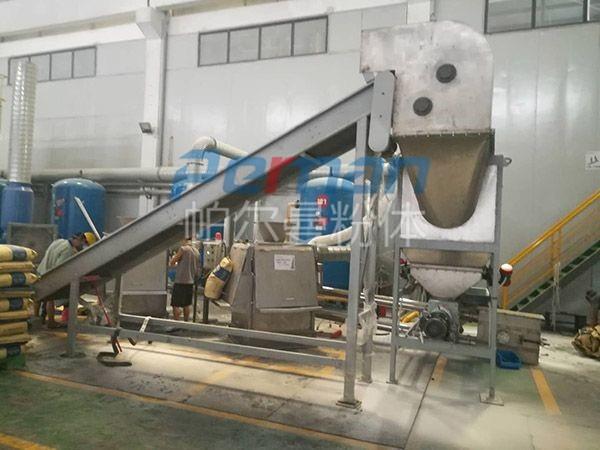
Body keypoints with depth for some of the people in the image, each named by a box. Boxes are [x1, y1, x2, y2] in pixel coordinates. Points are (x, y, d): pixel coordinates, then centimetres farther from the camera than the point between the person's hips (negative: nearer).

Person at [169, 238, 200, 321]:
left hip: (180, 281, -7)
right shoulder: (197, 252, 8)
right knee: (186, 305, 16)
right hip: (190, 282, 7)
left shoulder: (183, 249, -11)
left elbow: (171, 263, -5)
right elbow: (198, 269, 14)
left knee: (176, 305, 0)